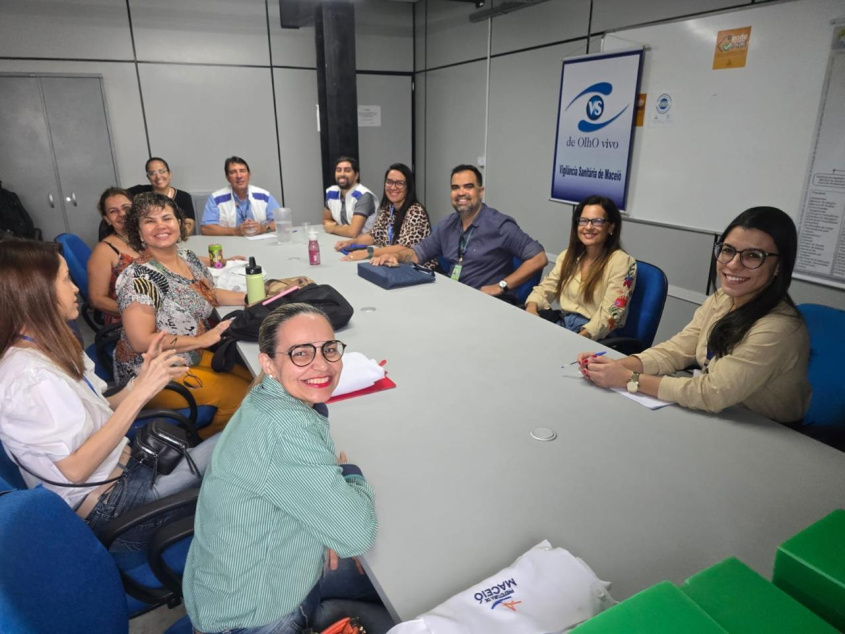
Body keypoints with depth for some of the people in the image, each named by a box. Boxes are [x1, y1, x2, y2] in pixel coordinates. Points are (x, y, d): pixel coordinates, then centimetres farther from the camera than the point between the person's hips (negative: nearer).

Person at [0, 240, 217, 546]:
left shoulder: (49, 348, 7)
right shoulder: (28, 377, -23)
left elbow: (93, 413, 7)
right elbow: (76, 469, -25)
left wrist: (142, 379, -6)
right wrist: (139, 393, -27)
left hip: (121, 462, 8)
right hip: (104, 505, -8)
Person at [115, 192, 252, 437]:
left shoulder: (189, 258, 2)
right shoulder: (138, 277, -21)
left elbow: (208, 294, 20)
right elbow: (141, 341, -24)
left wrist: (247, 297, 3)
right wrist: (202, 340, -22)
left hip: (197, 357, 8)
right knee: (242, 395, -16)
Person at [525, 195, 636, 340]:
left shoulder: (622, 262, -8)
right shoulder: (569, 255, 11)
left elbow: (609, 315, -16)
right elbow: (546, 288, 10)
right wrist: (532, 307, -13)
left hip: (595, 338, -6)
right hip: (562, 324, 6)